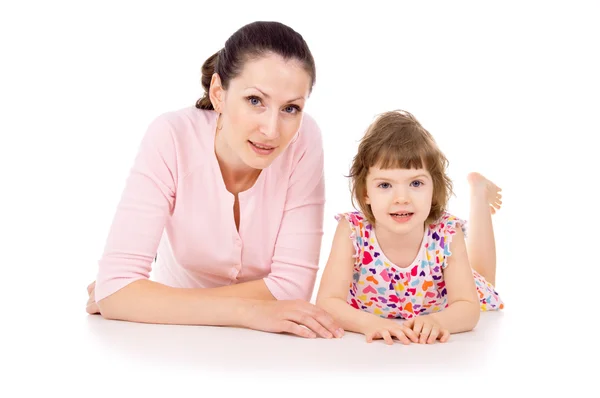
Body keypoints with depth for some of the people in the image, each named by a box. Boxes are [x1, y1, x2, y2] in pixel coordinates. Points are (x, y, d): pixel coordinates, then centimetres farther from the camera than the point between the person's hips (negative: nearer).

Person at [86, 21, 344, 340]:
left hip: (269, 342, -1)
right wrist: (247, 311, -35)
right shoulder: (171, 138, -23)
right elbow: (114, 289, -27)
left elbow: (293, 284, -22)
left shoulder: (303, 140, -21)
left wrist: (150, 302, -24)